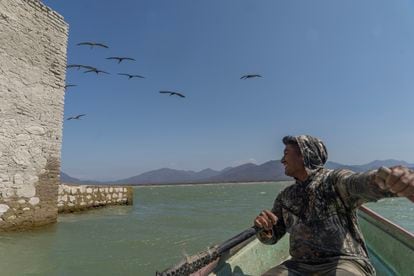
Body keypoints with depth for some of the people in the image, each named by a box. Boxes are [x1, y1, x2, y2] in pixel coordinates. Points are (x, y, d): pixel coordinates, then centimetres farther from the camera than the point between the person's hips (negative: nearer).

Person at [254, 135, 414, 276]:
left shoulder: (335, 180, -4)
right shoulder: (285, 197, 12)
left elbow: (362, 183, -27)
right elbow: (271, 237, 13)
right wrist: (265, 229, -12)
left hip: (344, 262, -5)